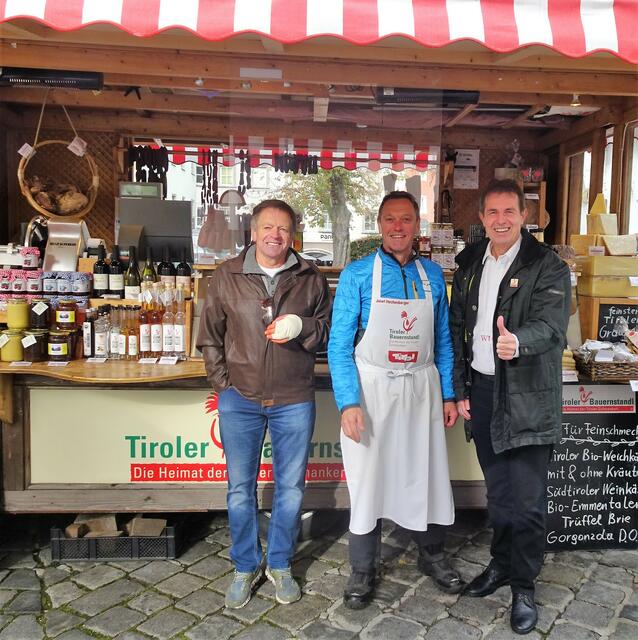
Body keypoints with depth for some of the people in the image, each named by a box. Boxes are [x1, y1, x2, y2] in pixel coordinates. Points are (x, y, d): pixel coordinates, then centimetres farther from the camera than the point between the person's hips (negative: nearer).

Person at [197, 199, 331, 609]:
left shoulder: (311, 279, 1)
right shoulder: (227, 276, 0)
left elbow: (330, 332, 5)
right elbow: (210, 335, 7)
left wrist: (302, 327, -15)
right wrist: (223, 382, 1)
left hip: (294, 401, 1)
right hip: (239, 399, 0)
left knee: (291, 487, 11)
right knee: (240, 488, 10)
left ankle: (280, 564, 32)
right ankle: (246, 567, 30)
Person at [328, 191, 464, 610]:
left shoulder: (433, 275, 5)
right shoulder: (357, 275, -6)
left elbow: (442, 340, 11)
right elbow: (339, 344, -8)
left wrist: (449, 395, 8)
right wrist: (349, 403, -16)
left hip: (421, 389, 3)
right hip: (371, 388, -3)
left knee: (428, 474, 13)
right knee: (368, 477, 7)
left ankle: (432, 554, 38)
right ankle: (363, 569, 26)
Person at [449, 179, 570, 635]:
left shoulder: (547, 266, -7)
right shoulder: (470, 264, 9)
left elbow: (551, 324, -20)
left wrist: (517, 342, -42)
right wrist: (460, 388, 7)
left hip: (526, 397, -5)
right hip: (481, 391, 5)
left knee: (527, 498, 0)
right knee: (497, 490, 18)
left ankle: (524, 587, 19)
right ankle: (502, 563, 36)